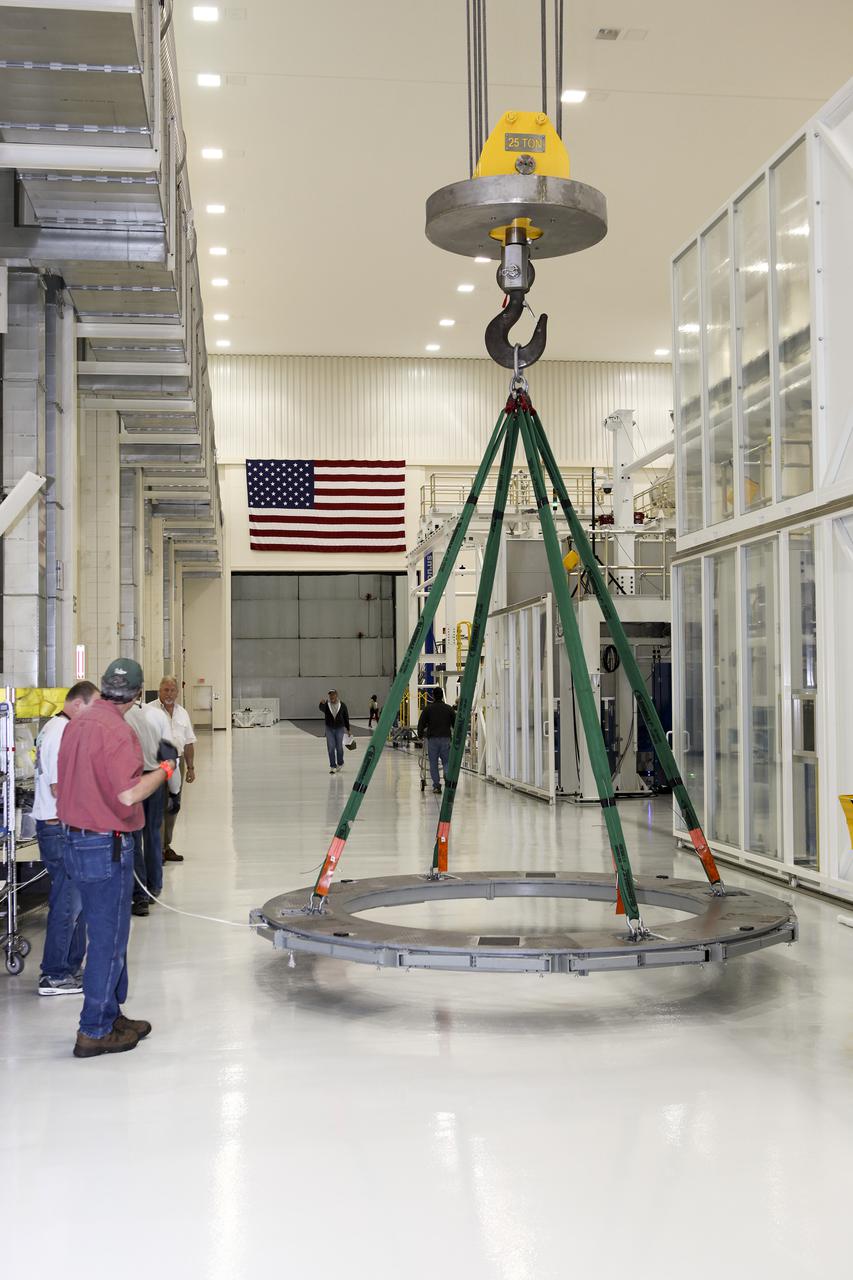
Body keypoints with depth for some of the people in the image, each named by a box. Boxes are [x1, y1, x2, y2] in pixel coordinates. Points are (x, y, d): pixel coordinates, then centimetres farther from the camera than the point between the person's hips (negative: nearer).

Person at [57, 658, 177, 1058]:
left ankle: (111, 1015, 29)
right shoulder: (116, 730, -20)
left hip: (76, 840, 9)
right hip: (107, 846, -9)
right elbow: (130, 794, -24)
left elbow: (63, 784, 14)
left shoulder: (76, 724, 6)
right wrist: (166, 767, -12)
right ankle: (94, 1032, 9)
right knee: (108, 939, 2)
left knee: (108, 934, 19)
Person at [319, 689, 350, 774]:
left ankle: (340, 764, 27)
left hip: (339, 728, 0)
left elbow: (346, 717, 3)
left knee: (339, 747, 7)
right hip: (329, 728, 0)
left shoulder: (342, 705, -4)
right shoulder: (326, 704, -6)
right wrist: (322, 704, -52)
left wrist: (347, 729, 4)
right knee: (331, 748, -1)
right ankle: (332, 766, 5)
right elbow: (322, 709, -30)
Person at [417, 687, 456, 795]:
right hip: (446, 738, 1)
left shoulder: (428, 709, 1)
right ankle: (447, 774, -20)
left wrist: (420, 735, 14)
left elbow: (421, 723, 0)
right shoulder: (449, 709, 6)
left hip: (432, 738, -1)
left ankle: (436, 785, 3)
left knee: (433, 763, 6)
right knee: (446, 761, 10)